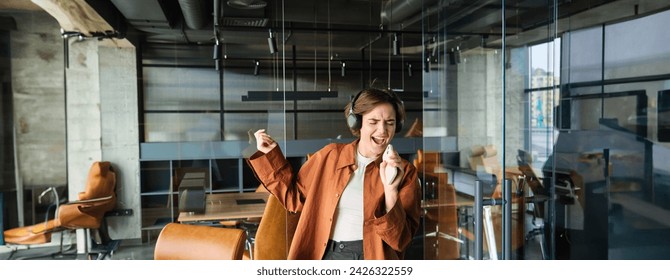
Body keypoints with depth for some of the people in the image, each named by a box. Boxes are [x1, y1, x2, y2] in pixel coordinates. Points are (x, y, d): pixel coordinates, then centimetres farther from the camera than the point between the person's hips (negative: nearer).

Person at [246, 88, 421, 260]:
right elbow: (295, 197, 13)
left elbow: (400, 239, -6)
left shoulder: (404, 172, -1)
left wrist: (391, 190, -20)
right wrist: (270, 154, 8)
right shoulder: (330, 155, 5)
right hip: (325, 256, 2)